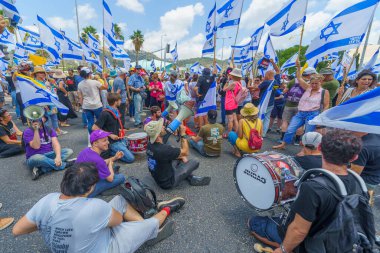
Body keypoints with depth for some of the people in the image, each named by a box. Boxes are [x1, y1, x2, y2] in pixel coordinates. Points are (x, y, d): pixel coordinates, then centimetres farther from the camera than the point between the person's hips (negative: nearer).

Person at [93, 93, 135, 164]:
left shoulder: (116, 111, 6)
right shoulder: (105, 113, -19)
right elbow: (94, 128, -20)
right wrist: (110, 135, -19)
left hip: (121, 139, 9)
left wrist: (121, 130, 9)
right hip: (113, 142, -8)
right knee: (130, 158, -14)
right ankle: (111, 152, 1)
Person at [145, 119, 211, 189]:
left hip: (159, 178, 8)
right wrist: (183, 134, -14)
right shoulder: (164, 149, -36)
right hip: (168, 182, -8)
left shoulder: (150, 144, -9)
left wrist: (181, 157, 0)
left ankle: (191, 178, 18)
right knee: (195, 162, -5)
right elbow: (185, 152, -19)